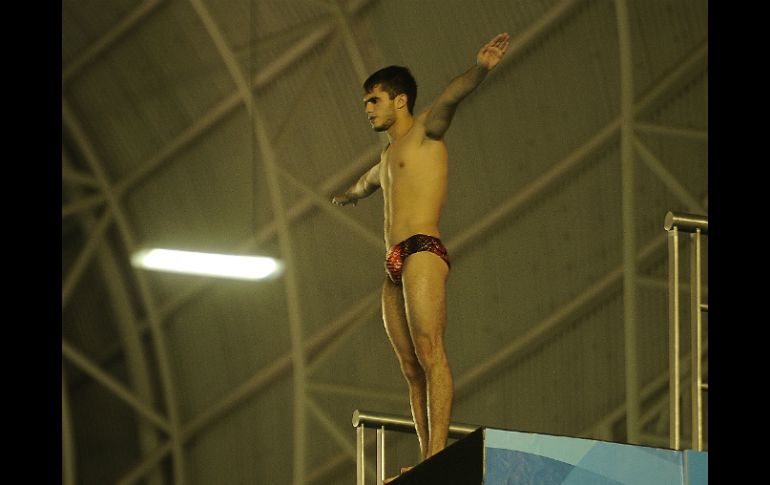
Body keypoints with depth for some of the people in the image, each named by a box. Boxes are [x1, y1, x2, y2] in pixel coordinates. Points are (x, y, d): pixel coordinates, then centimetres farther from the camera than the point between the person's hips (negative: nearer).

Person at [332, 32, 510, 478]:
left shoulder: (425, 132, 5)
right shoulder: (388, 157, 29)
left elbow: (450, 98, -17)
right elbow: (364, 187, 53)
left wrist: (479, 69, -37)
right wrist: (343, 199, 75)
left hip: (423, 251, -9)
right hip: (395, 265, 9)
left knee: (430, 353, -19)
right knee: (411, 368, -1)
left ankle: (438, 452, -28)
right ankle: (427, 458, -7)